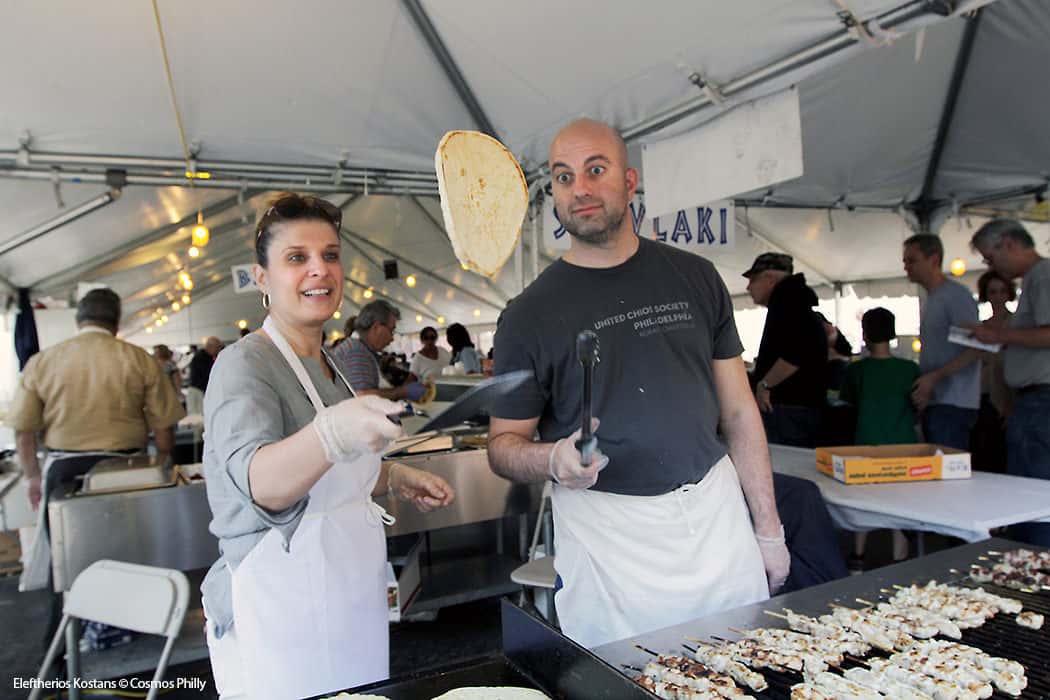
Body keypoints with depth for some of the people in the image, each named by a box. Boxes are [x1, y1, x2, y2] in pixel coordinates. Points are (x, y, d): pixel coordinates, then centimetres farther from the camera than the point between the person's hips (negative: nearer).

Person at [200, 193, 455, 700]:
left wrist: (397, 478, 6)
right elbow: (261, 482, -35)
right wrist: (332, 432, -53)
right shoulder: (245, 364, -16)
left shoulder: (329, 364, 8)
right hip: (279, 613, -7)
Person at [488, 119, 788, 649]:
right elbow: (503, 445, -1)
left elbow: (738, 411, 7)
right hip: (606, 536, -3)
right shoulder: (528, 315, -5)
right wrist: (553, 460, -23)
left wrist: (769, 527, 6)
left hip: (716, 510, 3)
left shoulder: (695, 278, 4)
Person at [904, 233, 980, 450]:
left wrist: (934, 377, -20)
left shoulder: (956, 294, -7)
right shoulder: (930, 299, 20)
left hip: (953, 405, -8)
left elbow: (974, 349, -15)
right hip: (933, 402, 8)